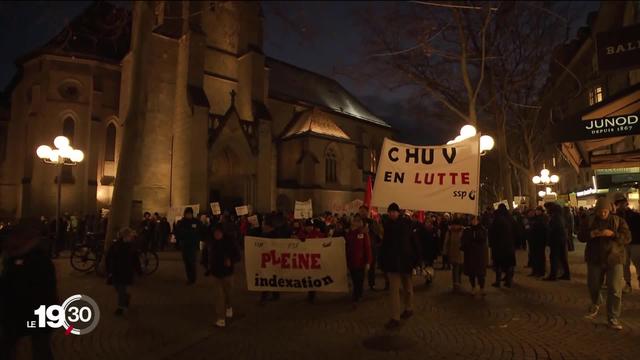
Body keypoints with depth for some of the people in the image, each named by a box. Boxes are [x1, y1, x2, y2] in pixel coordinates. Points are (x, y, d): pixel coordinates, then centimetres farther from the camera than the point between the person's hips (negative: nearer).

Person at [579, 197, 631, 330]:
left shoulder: (619, 221, -2)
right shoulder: (589, 221, 1)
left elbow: (627, 238, -9)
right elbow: (581, 237, 2)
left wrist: (613, 234, -26)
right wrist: (590, 234, -19)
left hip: (614, 259, -1)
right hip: (595, 259, 2)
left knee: (615, 290, -5)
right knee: (593, 286, 13)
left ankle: (613, 319, 6)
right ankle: (595, 305, 43)